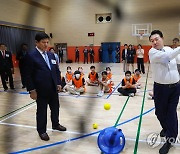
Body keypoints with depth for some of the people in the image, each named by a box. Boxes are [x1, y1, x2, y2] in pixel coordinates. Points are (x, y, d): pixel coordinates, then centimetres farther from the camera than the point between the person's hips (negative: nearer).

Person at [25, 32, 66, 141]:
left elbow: (57, 70, 13)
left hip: (53, 88, 6)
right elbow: (28, 75, -11)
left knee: (55, 107, 19)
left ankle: (56, 124, 42)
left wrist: (58, 83, 7)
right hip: (41, 90, -6)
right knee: (42, 111, 9)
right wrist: (32, 90, -13)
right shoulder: (31, 56, -9)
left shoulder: (51, 55, 8)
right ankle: (42, 131, 28)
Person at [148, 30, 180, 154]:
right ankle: (166, 128, 41)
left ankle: (170, 140, 12)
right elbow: (167, 56, -26)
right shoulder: (152, 52, -11)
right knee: (160, 112, 11)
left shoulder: (169, 49, 5)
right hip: (161, 87, -2)